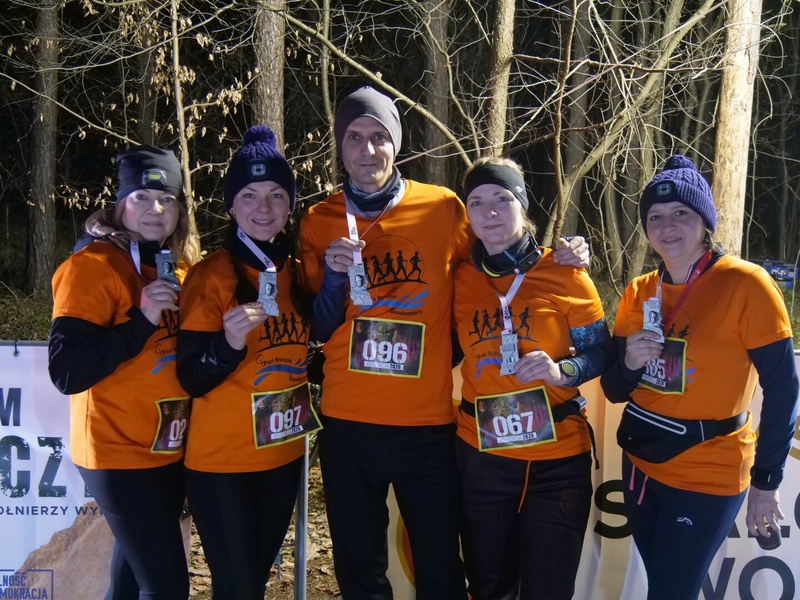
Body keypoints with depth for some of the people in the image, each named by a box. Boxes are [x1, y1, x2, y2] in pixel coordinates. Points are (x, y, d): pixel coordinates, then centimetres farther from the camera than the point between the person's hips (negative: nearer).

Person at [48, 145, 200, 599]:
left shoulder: (182, 266, 10)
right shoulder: (93, 266, -12)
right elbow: (67, 372, -20)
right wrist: (141, 319, -25)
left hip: (170, 451, 7)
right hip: (121, 454, -7)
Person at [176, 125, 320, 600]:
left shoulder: (297, 270, 3)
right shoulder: (211, 276, -12)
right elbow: (193, 380, -14)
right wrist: (230, 342, -32)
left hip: (284, 455, 5)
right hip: (222, 462, -5)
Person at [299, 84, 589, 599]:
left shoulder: (443, 209, -2)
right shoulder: (320, 222, 3)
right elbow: (320, 331, 5)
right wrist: (334, 275, -13)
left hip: (428, 422, -1)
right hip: (349, 422, 2)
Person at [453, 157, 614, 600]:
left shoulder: (564, 273, -5)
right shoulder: (459, 279, 2)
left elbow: (601, 353, -3)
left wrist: (561, 370, -20)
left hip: (558, 457, -2)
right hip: (480, 456, 2)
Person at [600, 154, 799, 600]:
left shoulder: (745, 284, -15)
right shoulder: (638, 293, 2)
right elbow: (616, 391, 7)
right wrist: (630, 363, -15)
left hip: (707, 477, -5)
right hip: (641, 463, 6)